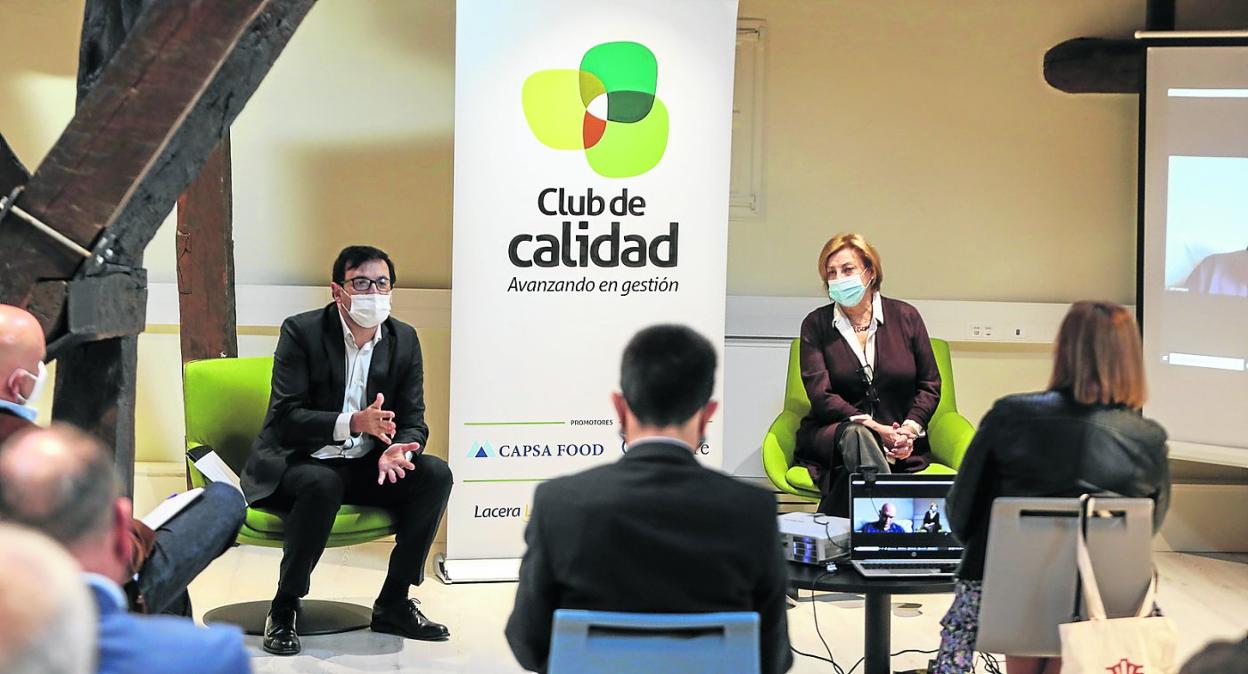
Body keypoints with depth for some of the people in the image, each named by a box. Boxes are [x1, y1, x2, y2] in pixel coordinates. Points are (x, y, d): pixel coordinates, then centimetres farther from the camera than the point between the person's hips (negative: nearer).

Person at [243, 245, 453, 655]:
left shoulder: (404, 339, 3)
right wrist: (354, 423, -34)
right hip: (297, 461, -5)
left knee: (435, 475, -17)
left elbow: (413, 420, 3)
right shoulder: (301, 331, -11)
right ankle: (283, 609, -19)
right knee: (322, 484, -38)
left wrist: (398, 449, -23)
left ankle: (393, 603, -6)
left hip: (364, 466, 5)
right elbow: (286, 417, -18)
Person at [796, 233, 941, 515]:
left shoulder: (905, 317, 9)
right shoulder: (816, 324, 6)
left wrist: (910, 428, -9)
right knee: (856, 436, -38)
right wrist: (875, 428, -16)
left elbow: (930, 385, 11)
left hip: (899, 443, 1)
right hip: (831, 433, -1)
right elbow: (820, 394, -4)